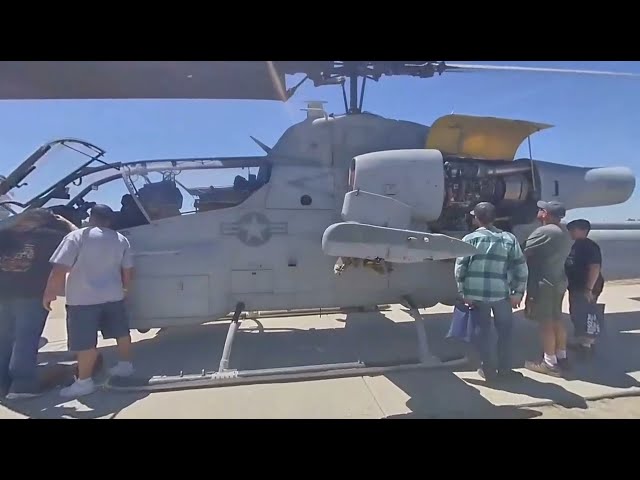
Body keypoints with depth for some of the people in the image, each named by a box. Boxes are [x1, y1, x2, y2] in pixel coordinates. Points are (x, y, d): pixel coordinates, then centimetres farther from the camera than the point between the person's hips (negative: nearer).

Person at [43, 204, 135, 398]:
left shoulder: (77, 236, -11)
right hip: (113, 296, 5)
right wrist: (123, 288, 23)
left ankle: (84, 381, 10)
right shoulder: (121, 239, 4)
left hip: (83, 299, -5)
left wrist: (49, 293, -5)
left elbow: (59, 270, -16)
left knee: (86, 342, 2)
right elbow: (127, 270, 7)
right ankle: (126, 364, 32)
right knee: (121, 331, 19)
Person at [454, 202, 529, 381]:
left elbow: (460, 268, -6)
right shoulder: (509, 238, 5)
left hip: (476, 293, -1)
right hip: (501, 293, 1)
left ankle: (488, 368, 18)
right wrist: (518, 292, 7)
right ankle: (504, 368, 24)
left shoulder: (470, 239, -1)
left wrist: (463, 292, 1)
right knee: (505, 330, 17)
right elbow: (521, 267, 2)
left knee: (482, 330, 13)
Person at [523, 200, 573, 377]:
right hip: (559, 280, 10)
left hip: (543, 283, -9)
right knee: (556, 320, 16)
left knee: (545, 322, -3)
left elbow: (524, 251, -16)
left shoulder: (544, 231, -18)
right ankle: (562, 357, 26)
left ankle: (550, 364, 3)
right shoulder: (564, 233, 13)